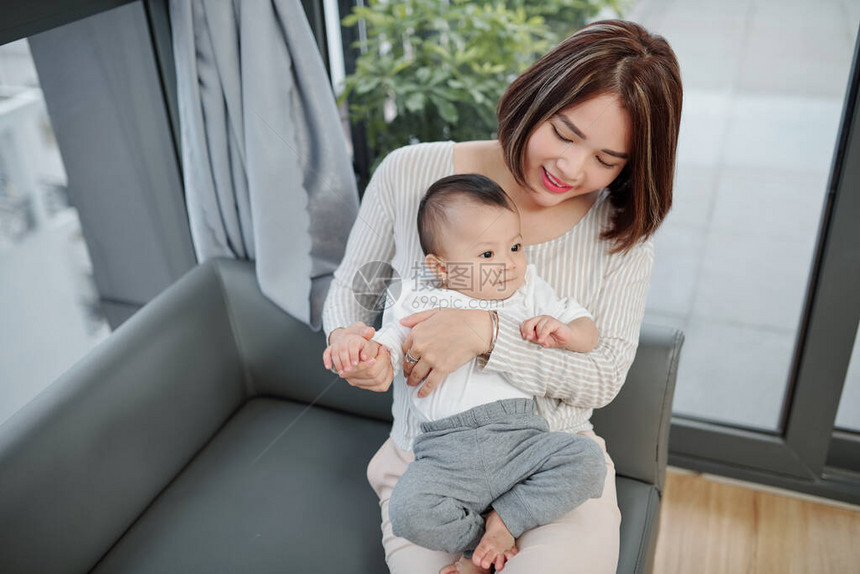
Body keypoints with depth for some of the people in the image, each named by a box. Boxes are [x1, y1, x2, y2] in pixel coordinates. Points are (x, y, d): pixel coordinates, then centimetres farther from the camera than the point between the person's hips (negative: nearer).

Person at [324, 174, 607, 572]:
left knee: (586, 459, -23)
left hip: (521, 437, 2)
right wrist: (364, 346, -18)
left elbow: (588, 333, 16)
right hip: (447, 452, -1)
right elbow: (389, 347, 6)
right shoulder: (421, 305, 9)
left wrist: (564, 331, -8)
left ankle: (504, 520, -9)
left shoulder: (530, 292, 13)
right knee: (409, 512, -27)